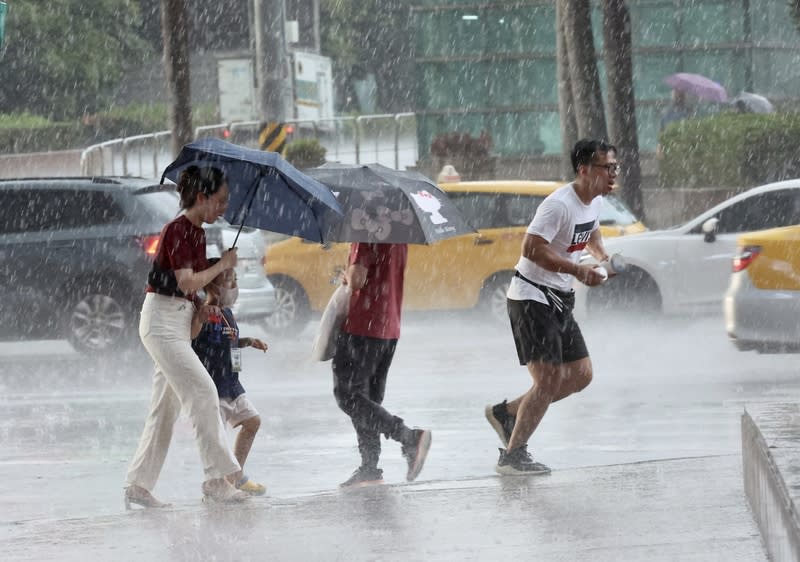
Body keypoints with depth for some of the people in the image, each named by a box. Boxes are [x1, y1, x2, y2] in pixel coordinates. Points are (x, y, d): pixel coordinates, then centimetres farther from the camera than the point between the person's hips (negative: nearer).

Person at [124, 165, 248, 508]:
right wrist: (223, 265, -10)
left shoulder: (197, 233, 14)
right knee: (202, 391, -14)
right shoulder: (178, 230, -14)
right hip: (162, 319, -10)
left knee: (167, 406, 8)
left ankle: (138, 486, 11)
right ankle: (217, 478, -13)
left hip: (179, 321, 10)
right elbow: (188, 282, -22)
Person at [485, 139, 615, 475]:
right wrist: (577, 270, -30)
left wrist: (601, 255, 10)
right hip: (531, 297, -9)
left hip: (559, 300, 9)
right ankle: (513, 456, -4)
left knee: (581, 375, 8)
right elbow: (531, 249, -28)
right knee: (549, 378, -14)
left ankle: (507, 413, 19)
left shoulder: (596, 202, 7)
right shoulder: (559, 204, -22)